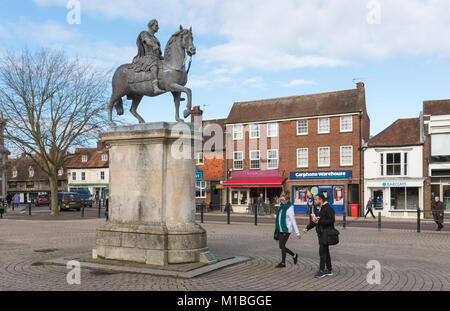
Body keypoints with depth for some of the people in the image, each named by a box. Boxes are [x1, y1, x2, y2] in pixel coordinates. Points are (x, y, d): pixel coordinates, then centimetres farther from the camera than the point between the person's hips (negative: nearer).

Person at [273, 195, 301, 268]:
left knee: (282, 245, -8)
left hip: (286, 230, -8)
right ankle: (294, 255, 27)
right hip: (281, 230, 8)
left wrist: (297, 233, -15)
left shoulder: (289, 209, -14)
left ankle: (283, 263, 2)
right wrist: (276, 216, 6)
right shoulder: (281, 207, 10)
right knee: (281, 246, 9)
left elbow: (293, 221, -15)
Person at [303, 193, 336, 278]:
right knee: (325, 252, 14)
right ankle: (329, 270, 22)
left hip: (326, 233, -9)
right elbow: (314, 221, 20)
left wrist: (319, 221, -24)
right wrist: (307, 228, 7)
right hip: (321, 233, 9)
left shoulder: (328, 209, -14)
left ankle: (321, 271, -5)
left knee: (322, 252, -10)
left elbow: (331, 220, -23)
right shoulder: (319, 209, 15)